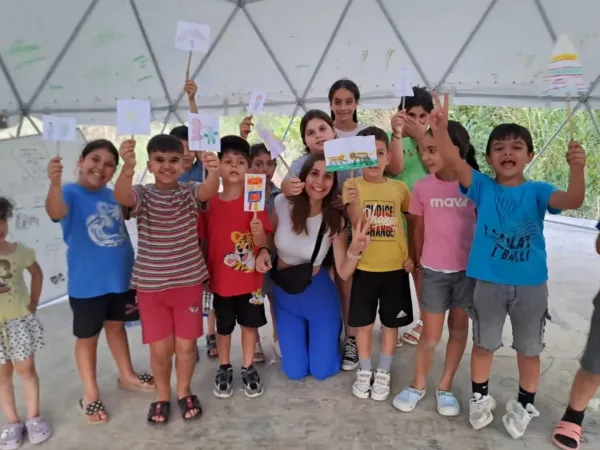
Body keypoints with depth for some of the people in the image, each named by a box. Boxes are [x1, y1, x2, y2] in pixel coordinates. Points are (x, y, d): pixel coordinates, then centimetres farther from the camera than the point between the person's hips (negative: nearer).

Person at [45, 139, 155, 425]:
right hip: (87, 283, -5)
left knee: (116, 326, 23)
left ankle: (127, 375, 41)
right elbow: (55, 212, -39)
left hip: (121, 276, 5)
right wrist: (55, 183, -59)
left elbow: (126, 215, 22)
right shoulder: (70, 193, -16)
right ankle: (90, 395, 28)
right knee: (88, 337, 11)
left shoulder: (112, 195, 2)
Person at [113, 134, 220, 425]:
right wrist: (128, 167, -50)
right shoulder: (142, 194, -5)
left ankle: (184, 392, 34)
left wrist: (214, 172, -50)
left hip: (188, 281, 1)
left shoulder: (189, 191, -3)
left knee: (186, 344, 10)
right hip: (150, 285, 0)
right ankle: (162, 397, 33)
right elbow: (121, 196, -28)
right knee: (160, 347, 8)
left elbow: (208, 192, -26)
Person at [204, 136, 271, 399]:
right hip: (220, 278, 1)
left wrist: (258, 233, -30)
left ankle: (248, 369, 31)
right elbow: (203, 241, 2)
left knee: (249, 323, 13)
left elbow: (263, 244, -9)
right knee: (224, 326, 15)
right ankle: (224, 369, 34)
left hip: (250, 277, 0)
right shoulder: (209, 203, -5)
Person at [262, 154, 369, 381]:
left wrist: (355, 250, -39)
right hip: (284, 292, 1)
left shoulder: (335, 220, -17)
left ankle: (329, 333, 37)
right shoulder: (283, 203, -17)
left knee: (322, 371, 7)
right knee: (295, 371, 9)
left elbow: (344, 273, -19)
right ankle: (297, 338, 40)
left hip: (318, 293, -1)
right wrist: (264, 252, -20)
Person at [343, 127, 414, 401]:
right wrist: (353, 203, -39)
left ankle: (383, 373, 28)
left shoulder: (399, 188, -1)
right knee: (363, 322, 9)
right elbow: (357, 224, -20)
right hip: (364, 266, -1)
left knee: (391, 323, 11)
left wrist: (413, 254, 1)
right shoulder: (352, 186, -7)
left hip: (396, 267, 2)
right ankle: (364, 371, 28)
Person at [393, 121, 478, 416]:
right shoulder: (422, 187, -5)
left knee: (459, 328, 14)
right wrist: (418, 264, 7)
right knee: (431, 335, 6)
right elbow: (419, 229, 4)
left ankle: (445, 387, 32)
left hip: (467, 268, 1)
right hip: (434, 270, -1)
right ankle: (417, 385, 28)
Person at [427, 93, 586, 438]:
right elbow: (454, 161, -21)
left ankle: (525, 406, 37)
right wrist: (441, 130, -38)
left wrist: (577, 169, -43)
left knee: (529, 348, 16)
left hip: (531, 284, 0)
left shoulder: (537, 191, -6)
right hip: (488, 282, 0)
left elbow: (573, 201, -23)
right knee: (484, 343, 16)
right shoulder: (482, 187, -5)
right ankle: (480, 397, 36)